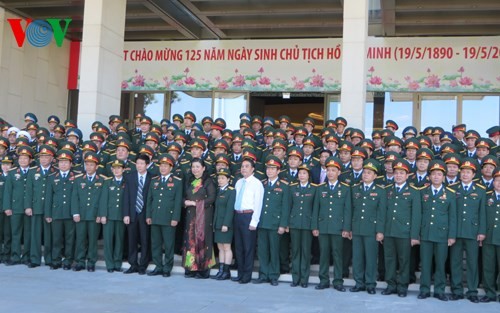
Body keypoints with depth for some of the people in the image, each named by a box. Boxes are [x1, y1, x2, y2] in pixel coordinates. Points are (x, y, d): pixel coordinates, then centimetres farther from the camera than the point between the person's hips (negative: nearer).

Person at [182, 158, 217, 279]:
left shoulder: (208, 182, -2)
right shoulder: (189, 181, 16)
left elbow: (211, 198, -11)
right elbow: (184, 196, 17)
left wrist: (195, 203, -15)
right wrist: (185, 202, -6)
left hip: (204, 215, -5)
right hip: (190, 215, 5)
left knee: (202, 240, -5)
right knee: (190, 240, 2)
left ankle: (203, 269, 0)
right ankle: (191, 268, 8)